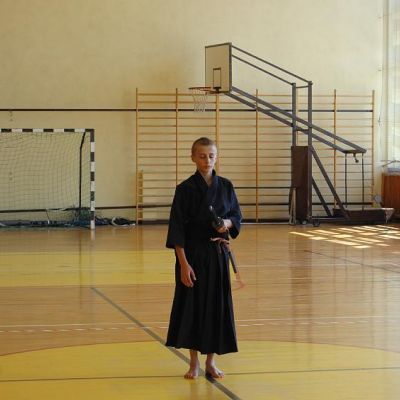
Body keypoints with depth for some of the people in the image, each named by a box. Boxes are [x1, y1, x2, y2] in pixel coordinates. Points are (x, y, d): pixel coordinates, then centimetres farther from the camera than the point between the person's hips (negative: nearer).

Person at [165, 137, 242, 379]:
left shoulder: (225, 186, 3)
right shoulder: (185, 189, -8)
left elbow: (237, 216, 12)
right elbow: (177, 229, -10)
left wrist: (228, 223, -12)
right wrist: (183, 263, -15)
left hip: (218, 253, 3)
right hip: (193, 254, -3)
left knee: (217, 304, 6)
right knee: (192, 304, 1)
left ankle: (211, 361, 20)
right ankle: (194, 362, 15)